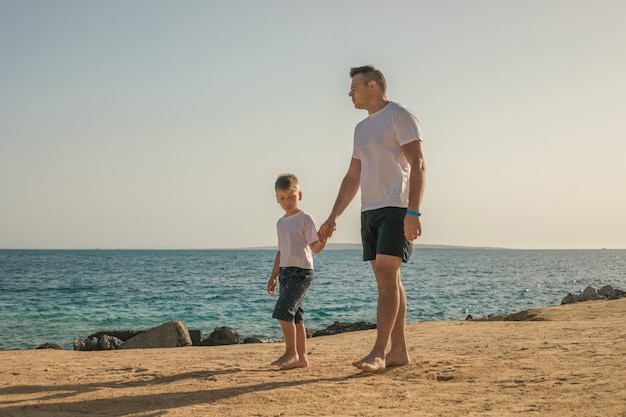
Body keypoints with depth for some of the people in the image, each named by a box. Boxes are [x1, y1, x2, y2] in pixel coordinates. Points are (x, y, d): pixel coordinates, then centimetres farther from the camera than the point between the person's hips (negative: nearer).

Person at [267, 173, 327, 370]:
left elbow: (314, 248, -10)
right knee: (294, 315, 7)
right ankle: (301, 358, 11)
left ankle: (291, 353, -7)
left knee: (283, 311, -17)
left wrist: (322, 240, -32)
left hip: (301, 272, -7)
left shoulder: (305, 219, -6)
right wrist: (274, 276, 21)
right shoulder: (281, 223, 15)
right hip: (285, 272, 8)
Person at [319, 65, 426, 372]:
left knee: (386, 275, -15)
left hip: (396, 209, -8)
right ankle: (399, 351, 9)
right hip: (370, 211, 8)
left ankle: (378, 353, -18)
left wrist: (413, 212, -24)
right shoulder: (361, 128, 21)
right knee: (387, 280, 6)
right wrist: (333, 218, 16)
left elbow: (417, 165, -13)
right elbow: (352, 177, 23)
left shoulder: (400, 116, -4)